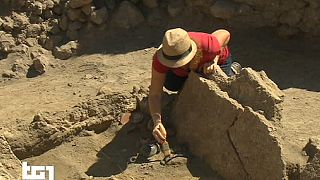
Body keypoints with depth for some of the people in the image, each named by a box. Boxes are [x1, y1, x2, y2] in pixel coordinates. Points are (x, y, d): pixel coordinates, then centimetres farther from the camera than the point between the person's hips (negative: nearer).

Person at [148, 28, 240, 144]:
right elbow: (155, 94, -35)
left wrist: (214, 61, -32)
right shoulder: (160, 59, -40)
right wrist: (157, 122, -51)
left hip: (219, 60, -2)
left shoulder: (208, 47, -46)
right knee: (171, 85, -19)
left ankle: (233, 70, 25)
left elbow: (225, 33, -21)